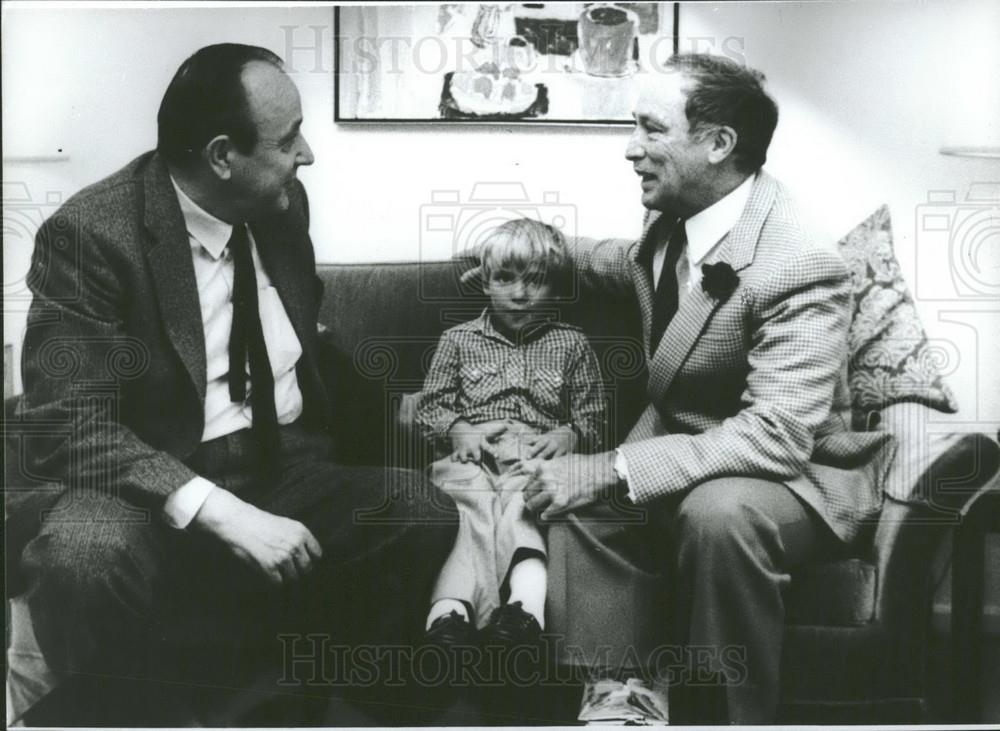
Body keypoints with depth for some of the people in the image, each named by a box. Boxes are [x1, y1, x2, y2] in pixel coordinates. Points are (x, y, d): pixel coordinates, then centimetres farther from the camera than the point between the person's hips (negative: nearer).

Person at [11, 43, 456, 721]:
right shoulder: (88, 234, -14)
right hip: (160, 489, -4)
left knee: (425, 515, -20)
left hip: (287, 467, 5)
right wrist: (221, 512, -28)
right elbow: (67, 425, -18)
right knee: (81, 557, -35)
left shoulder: (283, 201, 4)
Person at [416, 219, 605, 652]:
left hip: (536, 458, 0)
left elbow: (593, 420, 16)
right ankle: (451, 610, -53)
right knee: (472, 514, -33)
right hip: (472, 458, 0)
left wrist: (568, 436, -7)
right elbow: (430, 407, 17)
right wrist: (458, 430, -5)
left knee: (519, 514, -35)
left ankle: (523, 606, -56)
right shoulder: (458, 339, 23)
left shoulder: (570, 345, 22)